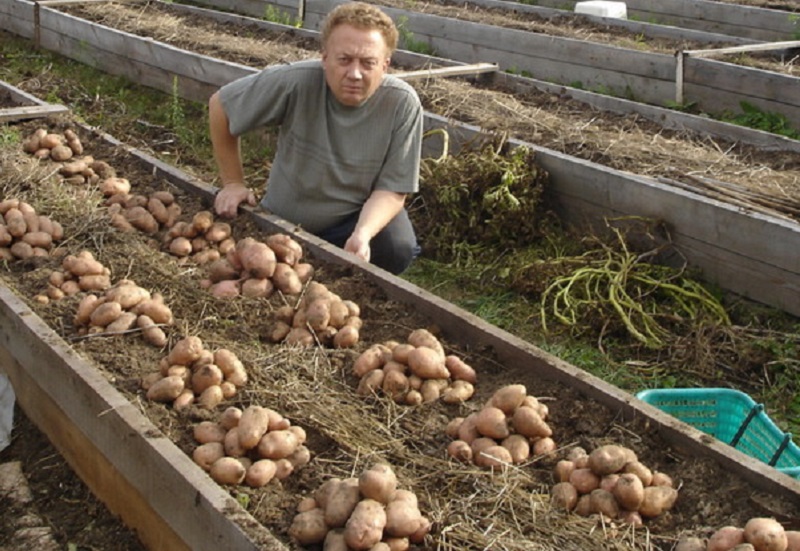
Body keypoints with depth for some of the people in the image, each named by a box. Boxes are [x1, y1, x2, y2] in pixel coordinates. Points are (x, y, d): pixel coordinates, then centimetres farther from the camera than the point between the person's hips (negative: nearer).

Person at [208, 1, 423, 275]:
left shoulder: (402, 104, -23)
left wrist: (363, 234, -37)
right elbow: (220, 106, -10)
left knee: (398, 248, -29)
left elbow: (392, 189, -18)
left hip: (360, 217, -1)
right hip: (283, 221, 2)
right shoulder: (295, 82, -25)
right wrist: (233, 182, -6)